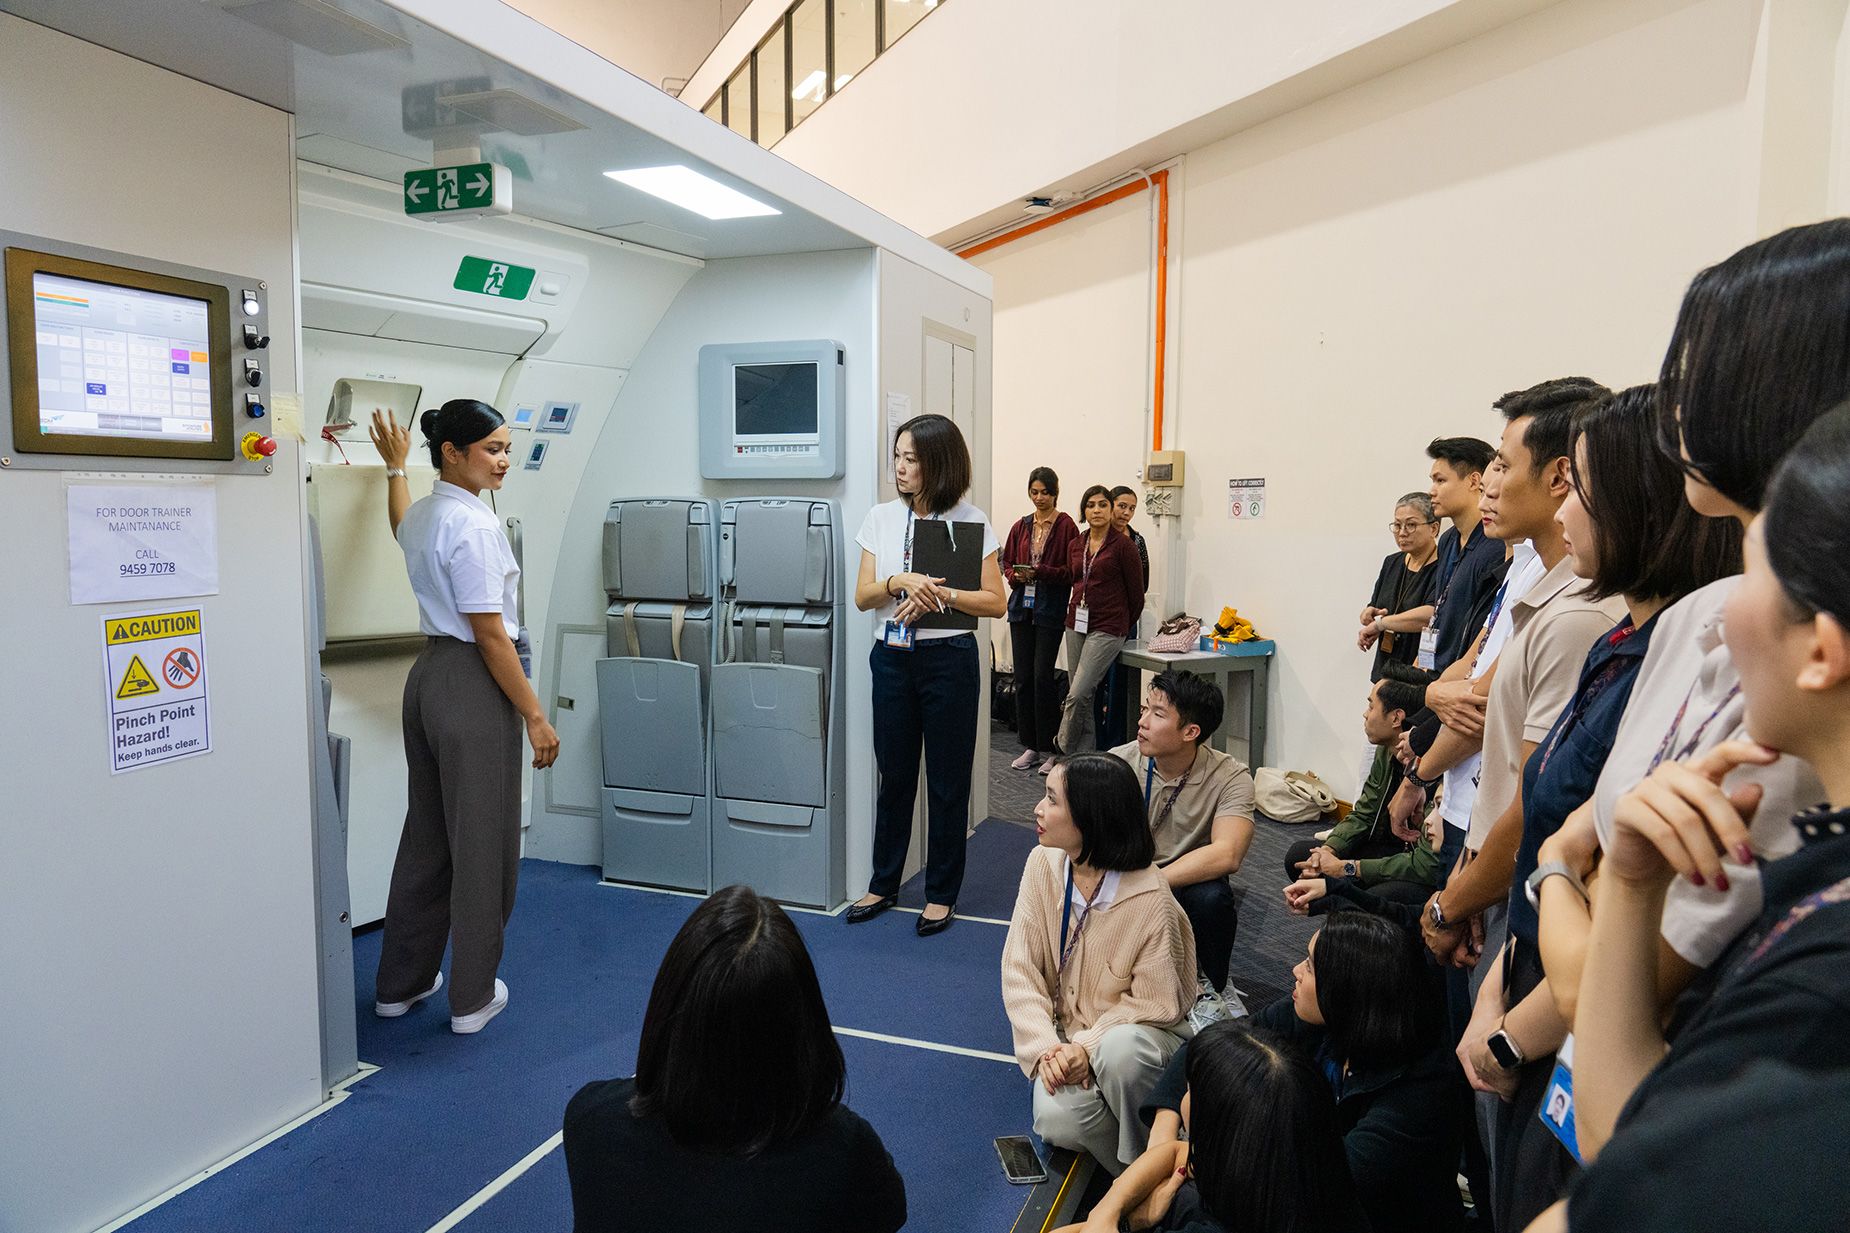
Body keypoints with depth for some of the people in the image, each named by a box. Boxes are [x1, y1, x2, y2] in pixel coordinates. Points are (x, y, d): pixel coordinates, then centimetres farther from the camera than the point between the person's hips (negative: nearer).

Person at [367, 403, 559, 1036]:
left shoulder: (423, 513, 10)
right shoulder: (474, 525, -19)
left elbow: (403, 529, 38)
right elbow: (491, 634, -21)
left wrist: (394, 466, 53)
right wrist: (535, 715, -17)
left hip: (427, 675, 10)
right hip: (473, 685, -10)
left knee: (427, 833, 19)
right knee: (482, 841, 3)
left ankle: (401, 982, 32)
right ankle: (472, 996, 15)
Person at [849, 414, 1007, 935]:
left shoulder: (970, 521, -4)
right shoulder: (881, 518, 6)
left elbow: (995, 602, -5)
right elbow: (862, 597, 3)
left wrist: (941, 594, -19)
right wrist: (900, 582, -16)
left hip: (947, 658, -3)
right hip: (892, 657, 3)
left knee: (947, 780, 6)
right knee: (894, 774, 12)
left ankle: (942, 894, 21)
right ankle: (883, 884, 28)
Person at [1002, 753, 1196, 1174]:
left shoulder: (1149, 898, -21)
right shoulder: (1044, 865, -8)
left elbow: (1155, 1003, -12)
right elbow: (1020, 970, -7)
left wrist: (1087, 1047, -21)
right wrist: (1045, 1047, -19)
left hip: (1135, 1033, -3)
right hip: (1066, 1033, 3)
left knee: (1121, 1049, -38)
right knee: (1058, 1120, -27)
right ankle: (1128, 1172, 7)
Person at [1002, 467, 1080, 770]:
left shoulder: (1066, 526, -3)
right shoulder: (1021, 526, 13)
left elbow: (1071, 571, -7)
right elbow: (1006, 564, 16)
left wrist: (1041, 571, -19)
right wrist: (1017, 575, -4)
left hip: (1050, 610, -5)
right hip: (1021, 607, 5)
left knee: (1042, 677, -6)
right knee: (1023, 678, 6)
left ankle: (1047, 748, 4)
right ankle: (1029, 747, 14)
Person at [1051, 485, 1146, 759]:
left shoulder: (1123, 545, -7)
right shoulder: (1076, 545, 10)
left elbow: (1136, 594, -1)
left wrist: (1121, 626, 9)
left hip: (1107, 629, -6)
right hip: (1076, 624, 6)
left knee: (1077, 695, -12)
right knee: (1082, 696, 9)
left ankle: (1063, 755, 2)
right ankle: (1082, 756, 17)